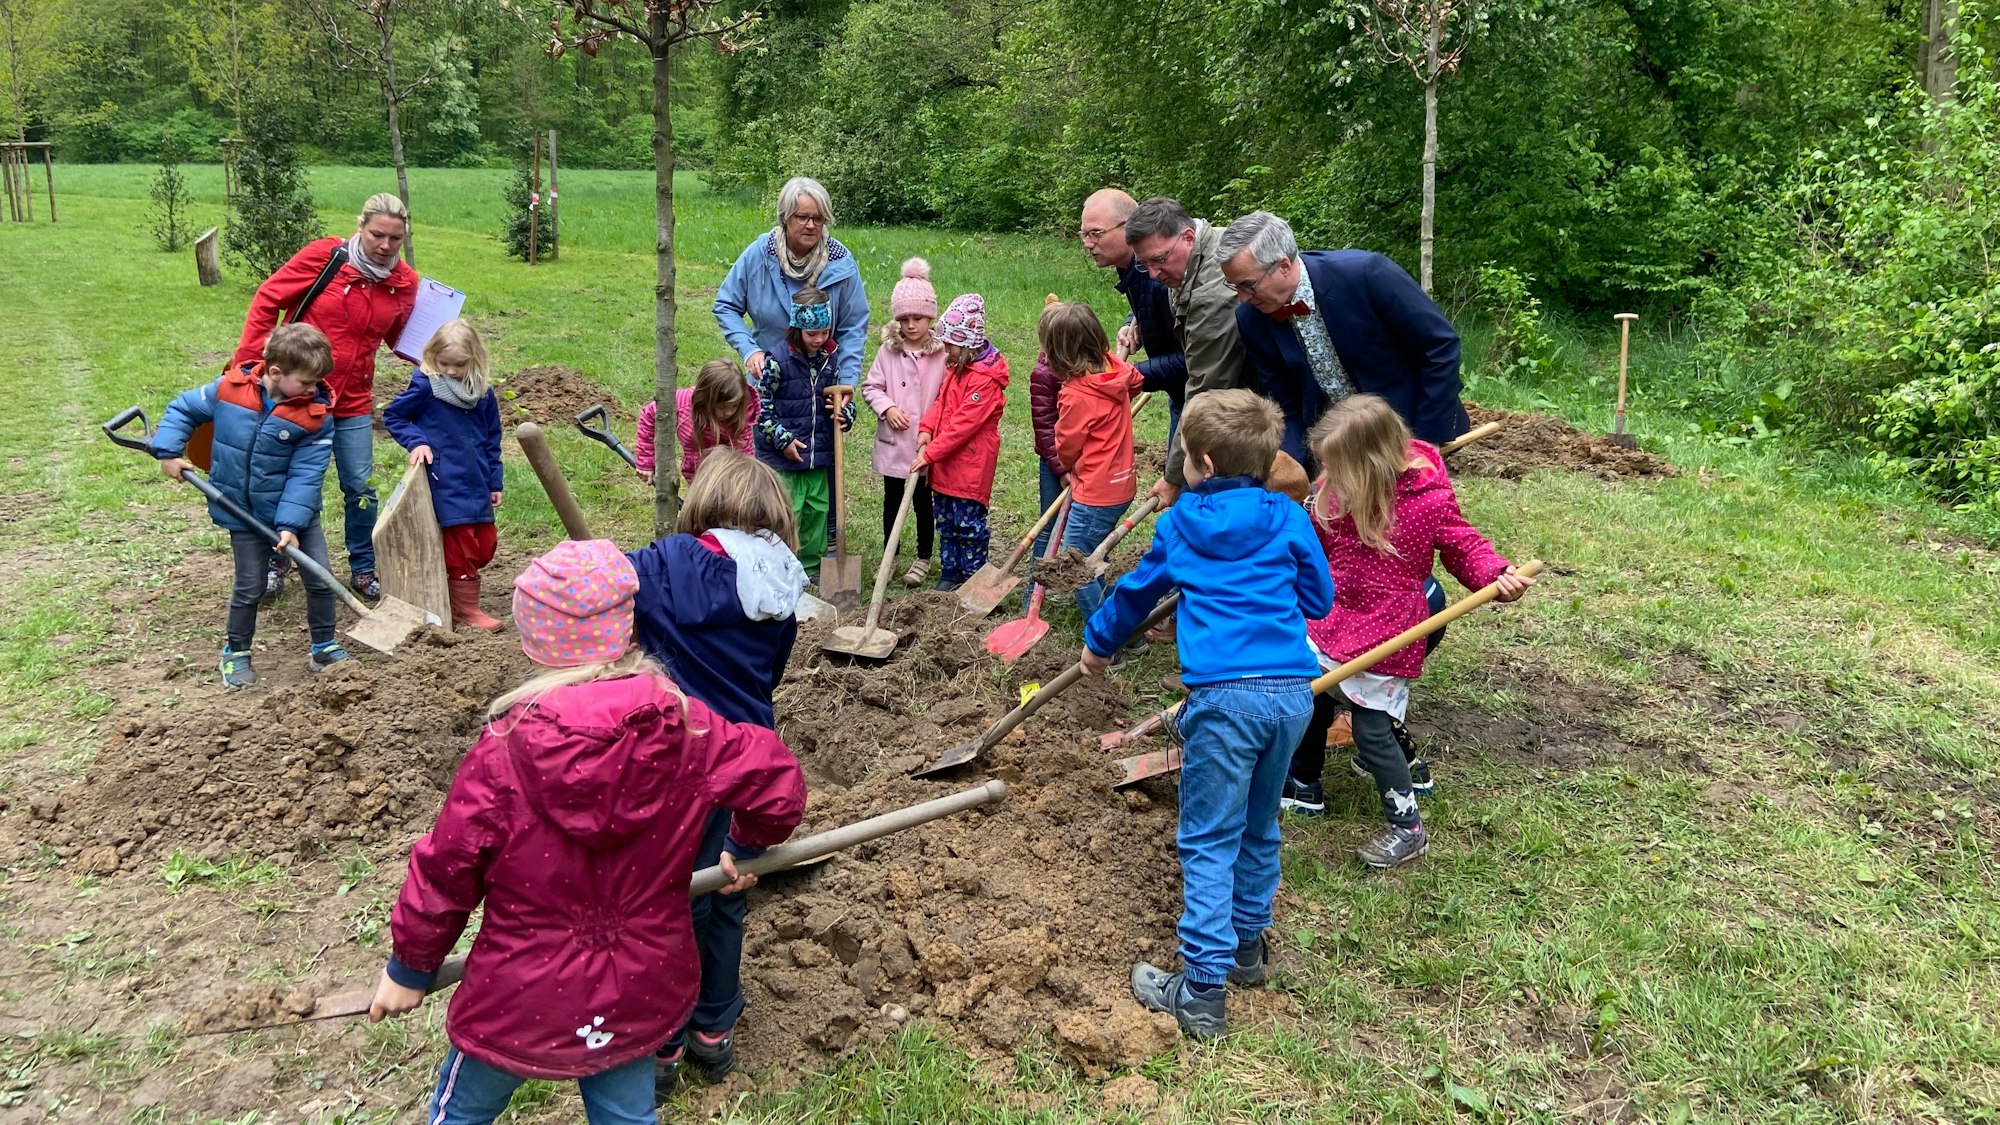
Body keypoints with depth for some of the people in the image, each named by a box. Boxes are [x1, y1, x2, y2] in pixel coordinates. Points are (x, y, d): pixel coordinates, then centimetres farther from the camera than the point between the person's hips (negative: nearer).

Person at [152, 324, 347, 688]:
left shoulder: (317, 416, -16)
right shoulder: (229, 389, -14)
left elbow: (306, 475, -18)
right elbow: (183, 409, 3)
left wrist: (291, 524, -24)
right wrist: (168, 451, -8)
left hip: (298, 513, 1)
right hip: (244, 515, -1)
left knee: (320, 581, 4)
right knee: (249, 587, 8)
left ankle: (324, 647, 24)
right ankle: (235, 652, 29)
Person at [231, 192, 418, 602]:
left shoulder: (404, 283, -3)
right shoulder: (323, 257, -15)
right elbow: (267, 300, -7)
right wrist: (249, 361, -9)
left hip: (352, 402, 3)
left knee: (360, 487, 4)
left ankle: (364, 570, 21)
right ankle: (273, 564, 28)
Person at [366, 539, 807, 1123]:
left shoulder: (505, 750, -21)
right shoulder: (686, 727, -16)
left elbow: (446, 871, -12)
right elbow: (779, 783, -9)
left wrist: (409, 965, 5)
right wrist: (748, 844, 13)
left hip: (522, 1002, -2)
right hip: (640, 996, 3)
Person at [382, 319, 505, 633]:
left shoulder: (484, 393, 6)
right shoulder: (425, 386, -8)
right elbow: (392, 416, 3)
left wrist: (495, 482, 14)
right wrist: (415, 441, -13)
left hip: (476, 483, 6)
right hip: (445, 485, -5)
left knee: (485, 546, 10)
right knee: (461, 548, -2)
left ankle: (455, 597, 25)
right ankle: (467, 610, 9)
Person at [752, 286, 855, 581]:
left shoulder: (832, 358, 3)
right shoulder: (778, 361, -13)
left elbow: (841, 398, 15)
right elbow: (760, 405, -9)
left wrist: (845, 415, -7)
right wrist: (782, 438, -13)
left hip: (819, 455, 6)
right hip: (783, 456, -6)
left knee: (817, 510, 14)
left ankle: (811, 565, 27)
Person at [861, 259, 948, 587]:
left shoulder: (942, 353, -9)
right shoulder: (888, 351, 0)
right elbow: (870, 386, 5)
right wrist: (887, 408, -12)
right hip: (893, 441, 3)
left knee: (924, 501, 10)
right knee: (892, 500, 14)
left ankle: (923, 558, 25)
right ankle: (889, 556, 28)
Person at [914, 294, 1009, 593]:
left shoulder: (985, 378, -21)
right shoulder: (956, 367, 10)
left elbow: (964, 423, -23)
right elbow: (941, 401, 15)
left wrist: (930, 453, -20)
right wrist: (926, 428, -4)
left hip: (971, 464, -9)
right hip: (945, 463, 9)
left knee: (968, 523, 0)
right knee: (946, 521, 15)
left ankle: (974, 577, 12)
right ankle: (950, 574, 25)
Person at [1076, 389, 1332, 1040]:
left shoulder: (1181, 524, 9)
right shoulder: (1288, 518, 11)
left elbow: (1136, 591, 24)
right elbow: (1319, 600, 17)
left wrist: (1098, 643, 42)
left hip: (1225, 695, -4)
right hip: (1293, 690, 4)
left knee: (1208, 842, 1)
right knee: (1258, 827, 21)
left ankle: (1201, 989, 0)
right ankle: (1246, 945, 34)